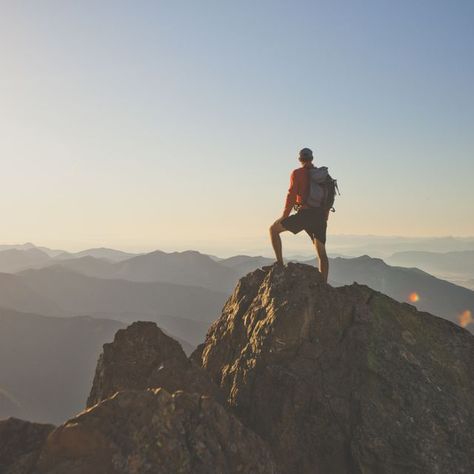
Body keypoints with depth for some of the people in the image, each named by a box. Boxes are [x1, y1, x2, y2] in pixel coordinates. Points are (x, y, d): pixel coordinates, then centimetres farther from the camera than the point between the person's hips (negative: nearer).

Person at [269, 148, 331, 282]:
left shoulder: (297, 173, 0)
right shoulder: (324, 175, 16)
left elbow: (292, 195, -7)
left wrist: (284, 215, -1)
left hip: (304, 214, -5)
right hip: (320, 218, 5)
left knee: (274, 229, 10)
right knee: (322, 253, 12)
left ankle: (280, 263, 0)